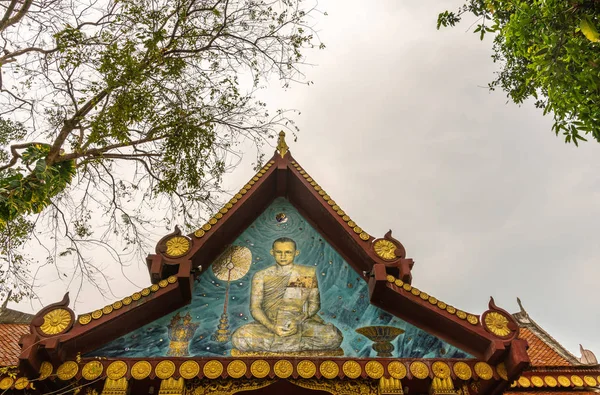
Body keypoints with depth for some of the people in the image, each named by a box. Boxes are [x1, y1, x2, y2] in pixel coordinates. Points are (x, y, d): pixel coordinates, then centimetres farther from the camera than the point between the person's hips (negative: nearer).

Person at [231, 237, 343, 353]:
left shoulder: (308, 274, 6)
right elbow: (255, 308, -1)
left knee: (333, 337, -29)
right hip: (269, 324, 0)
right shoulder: (261, 276, 4)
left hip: (302, 323, 1)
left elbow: (315, 303, 6)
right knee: (239, 338, -30)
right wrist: (272, 327, -19)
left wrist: (297, 321, -12)